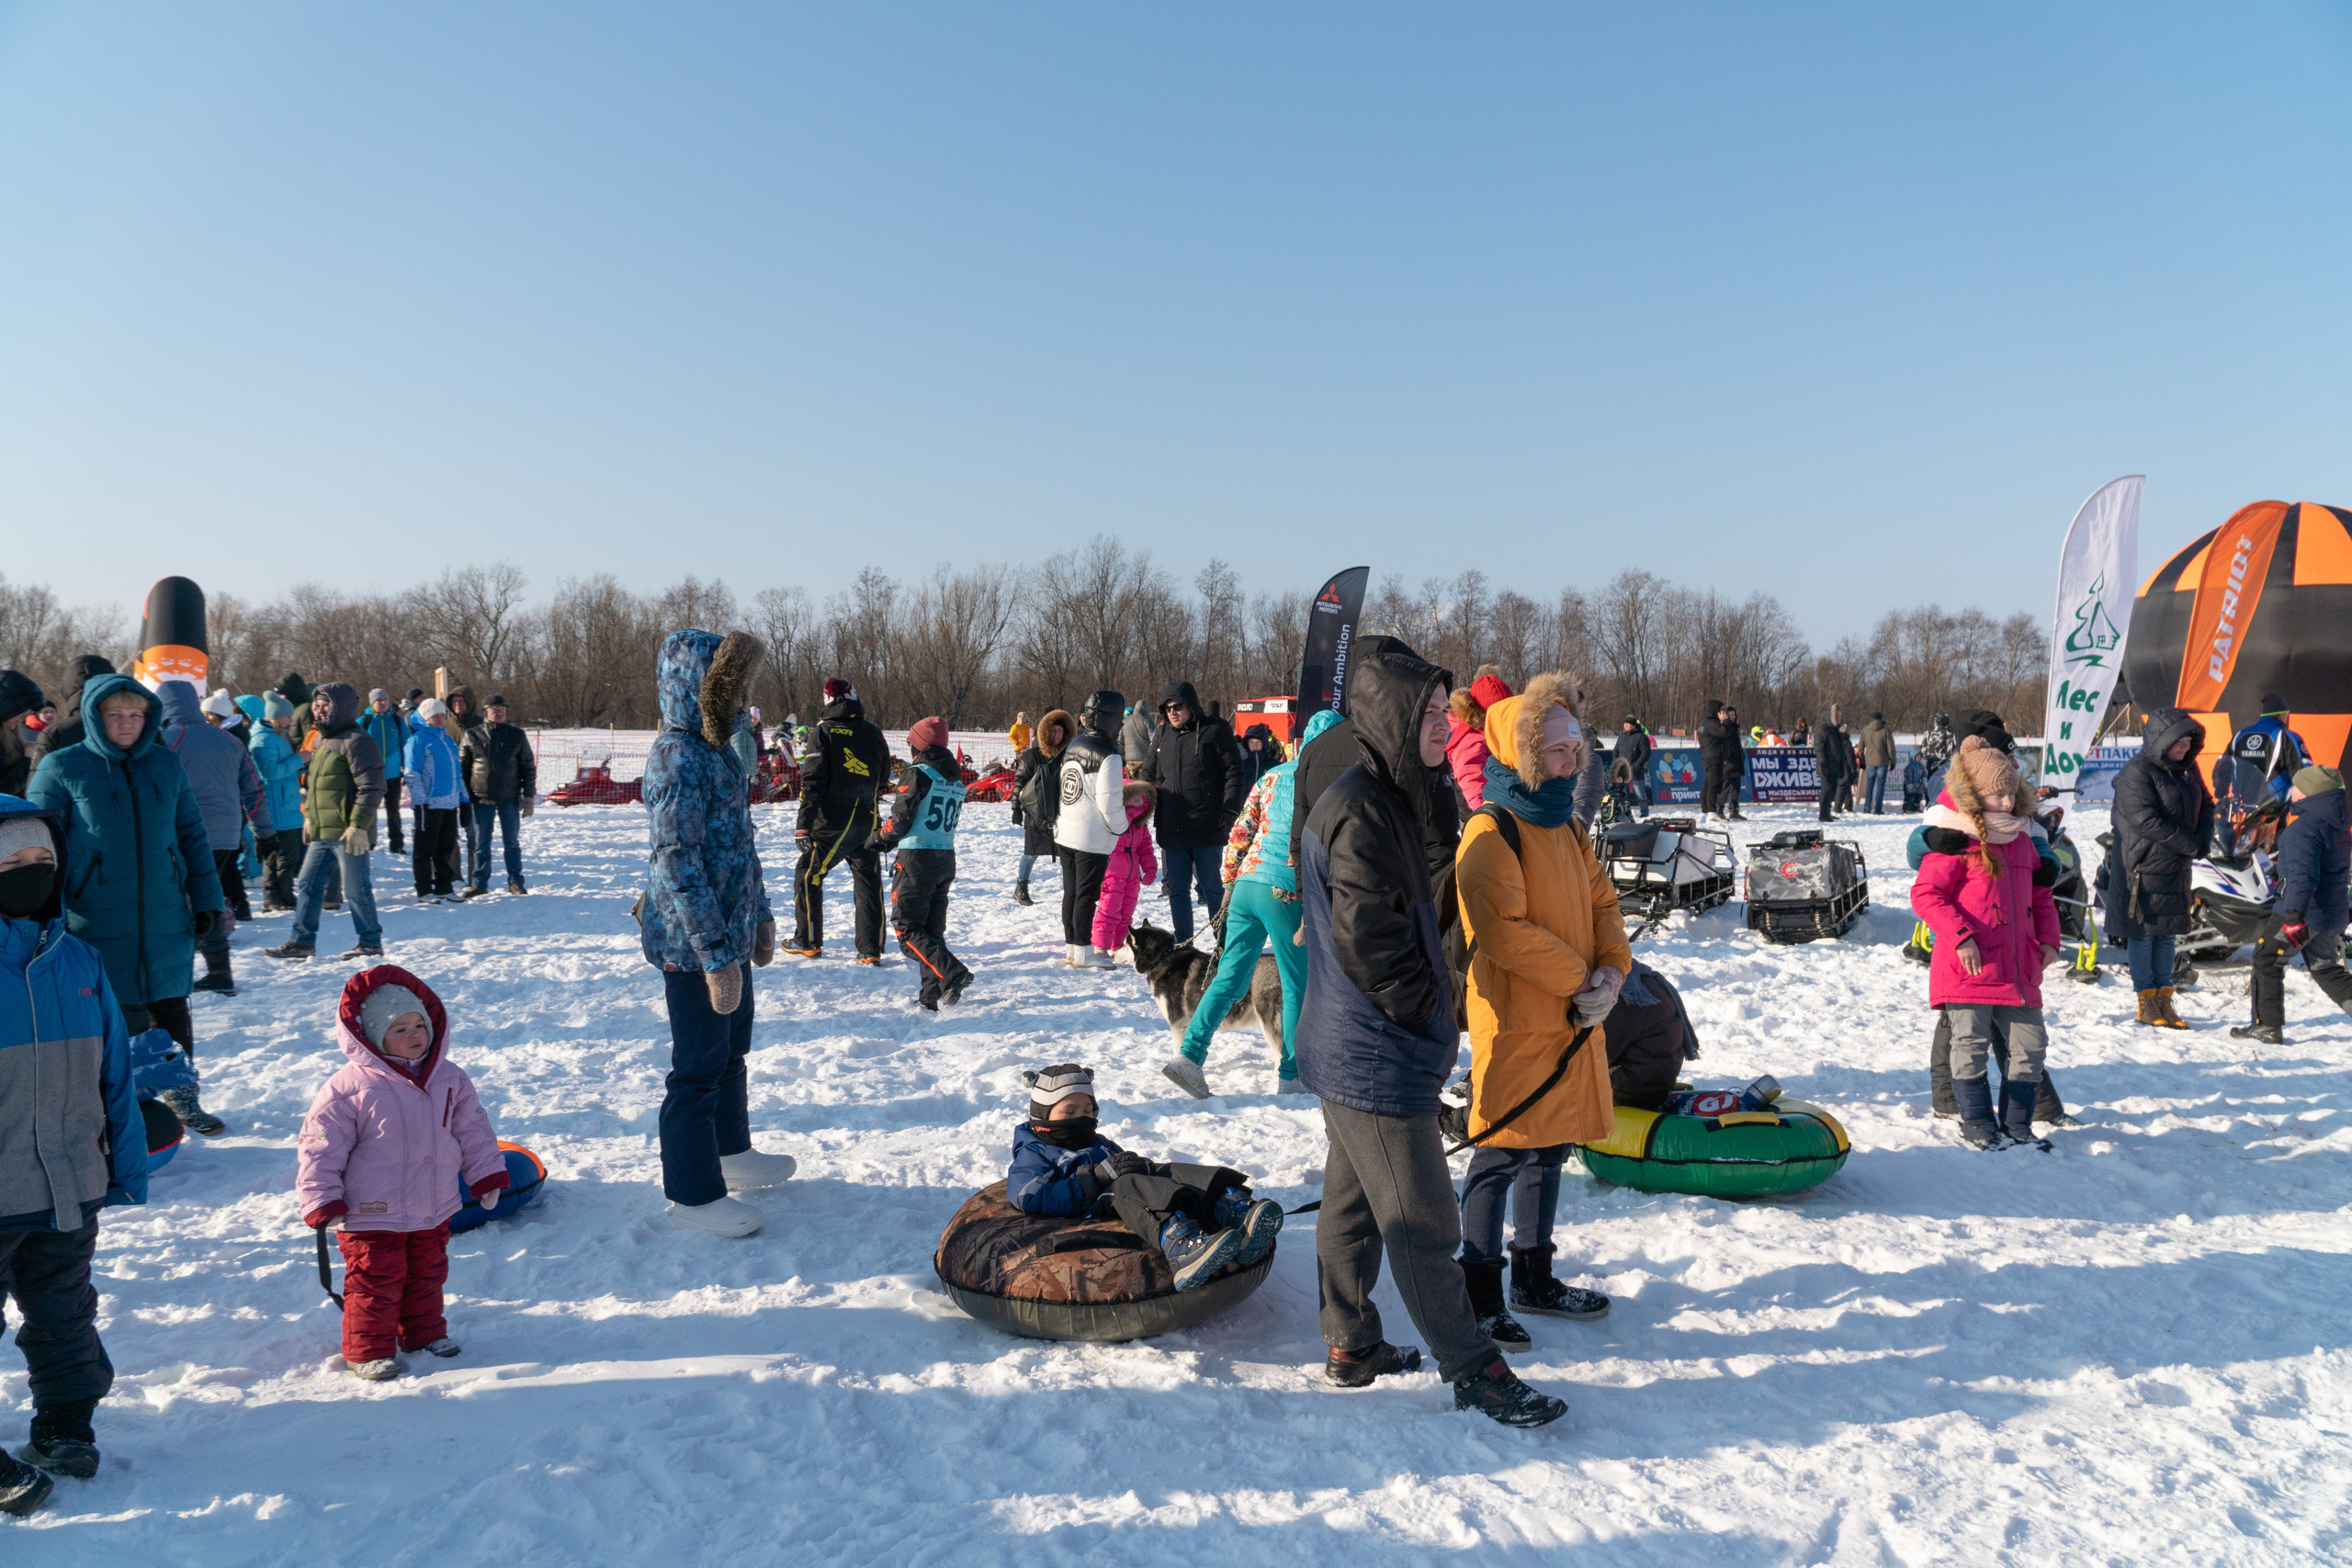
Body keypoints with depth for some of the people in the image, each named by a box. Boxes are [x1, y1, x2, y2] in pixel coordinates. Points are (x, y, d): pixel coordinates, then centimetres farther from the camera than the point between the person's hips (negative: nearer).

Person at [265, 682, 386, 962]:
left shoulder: (356, 740, -13)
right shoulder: (322, 741, 17)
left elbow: (371, 786, -19)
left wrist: (359, 825, -21)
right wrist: (310, 816, 21)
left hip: (347, 833, -9)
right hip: (321, 833, 9)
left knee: (356, 890, -2)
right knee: (307, 885, 12)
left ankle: (370, 942, 10)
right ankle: (302, 941, 21)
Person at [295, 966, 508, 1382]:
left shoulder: (449, 1079, -1)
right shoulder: (349, 1088, -16)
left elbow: (472, 1130, 10)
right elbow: (320, 1146, -12)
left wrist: (488, 1174, 10)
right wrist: (322, 1201, -14)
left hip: (432, 1211, 5)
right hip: (371, 1216, -5)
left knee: (427, 1274, 18)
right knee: (375, 1282, 2)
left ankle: (425, 1333, 36)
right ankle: (367, 1351, 18)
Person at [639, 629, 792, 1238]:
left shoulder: (714, 749, 10)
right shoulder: (679, 759, -21)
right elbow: (679, 864, -25)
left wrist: (760, 914, 20)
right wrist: (716, 954, -26)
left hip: (729, 933, 10)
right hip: (694, 945, -10)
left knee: (731, 1049, 23)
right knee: (699, 1067, 3)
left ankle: (732, 1152, 42)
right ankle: (693, 1195, 17)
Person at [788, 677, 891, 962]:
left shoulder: (823, 733, -8)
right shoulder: (874, 734, 5)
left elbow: (813, 781, -14)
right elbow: (884, 778, 15)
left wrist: (803, 824, -16)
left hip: (833, 824, -4)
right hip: (868, 822, 4)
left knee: (808, 876, 12)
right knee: (869, 883, 10)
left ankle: (808, 942, 17)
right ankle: (871, 949, 8)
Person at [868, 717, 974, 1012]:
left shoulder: (920, 773, -10)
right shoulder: (957, 779, 11)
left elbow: (900, 818, -11)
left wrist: (879, 841, 10)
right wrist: (890, 842, 18)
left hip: (917, 858, -7)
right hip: (946, 858, 7)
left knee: (907, 927, -2)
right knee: (933, 928, 12)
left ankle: (952, 973, -17)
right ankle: (933, 996, 10)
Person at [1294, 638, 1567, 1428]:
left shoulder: (1384, 799, 11)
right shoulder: (1361, 813, -22)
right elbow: (1368, 943, -23)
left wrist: (1430, 1010, 13)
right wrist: (1429, 1015, -11)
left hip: (1350, 1054, 10)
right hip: (1379, 1061, -10)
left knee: (1353, 1202, 19)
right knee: (1422, 1221, 1)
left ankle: (1351, 1346, 32)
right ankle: (1473, 1371, 13)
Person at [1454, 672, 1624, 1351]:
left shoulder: (1567, 826, 12)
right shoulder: (1492, 832, -16)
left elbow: (1602, 902, 14)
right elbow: (1505, 930, -23)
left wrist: (1612, 969, -4)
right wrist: (1581, 979, -16)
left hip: (1574, 1016, 9)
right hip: (1515, 1021, -9)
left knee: (1550, 1146, 18)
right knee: (1503, 1154, -2)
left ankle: (1534, 1278, 33)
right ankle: (1479, 1293, 10)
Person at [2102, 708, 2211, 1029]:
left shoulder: (2187, 769, 10)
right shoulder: (2135, 773, -15)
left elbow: (2205, 805, 19)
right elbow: (2147, 822, -21)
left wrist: (2204, 838, 0)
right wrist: (2191, 845, -18)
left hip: (2178, 866, 8)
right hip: (2143, 866, -8)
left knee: (2168, 930, 10)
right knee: (2144, 930, -1)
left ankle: (2164, 1000, 16)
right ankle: (2146, 1002, 5)